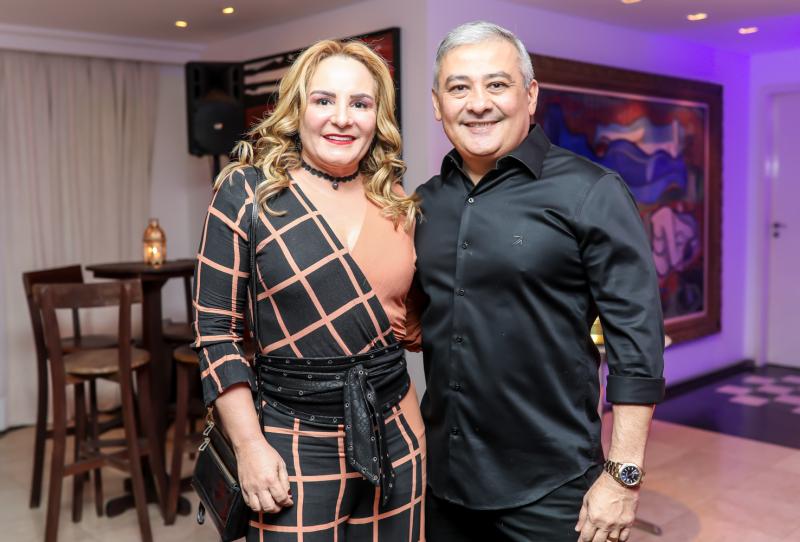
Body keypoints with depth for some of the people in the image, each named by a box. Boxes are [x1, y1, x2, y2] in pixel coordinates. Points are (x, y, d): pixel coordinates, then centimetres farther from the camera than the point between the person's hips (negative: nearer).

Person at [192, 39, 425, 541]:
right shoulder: (248, 192, -8)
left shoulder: (399, 204, 4)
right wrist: (250, 446, -11)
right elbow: (216, 330, -8)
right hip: (293, 443, -4)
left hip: (396, 434, 4)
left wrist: (419, 327, 0)